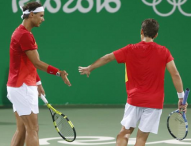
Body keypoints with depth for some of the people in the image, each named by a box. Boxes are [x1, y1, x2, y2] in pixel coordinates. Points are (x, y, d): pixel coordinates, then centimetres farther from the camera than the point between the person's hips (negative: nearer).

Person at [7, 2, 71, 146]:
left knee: (22, 130, 10)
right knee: (32, 129, -7)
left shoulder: (22, 33, 14)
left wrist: (37, 82, 25)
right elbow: (37, 63, -19)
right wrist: (58, 72, -18)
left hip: (17, 86, 10)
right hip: (23, 87, -10)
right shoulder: (24, 35, -18)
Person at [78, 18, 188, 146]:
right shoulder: (163, 52, -3)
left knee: (124, 133, 13)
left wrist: (89, 68, 24)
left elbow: (106, 58, 9)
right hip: (155, 102, 0)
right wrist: (181, 97, -3)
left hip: (134, 99, 0)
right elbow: (175, 74, -9)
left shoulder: (130, 50, 0)